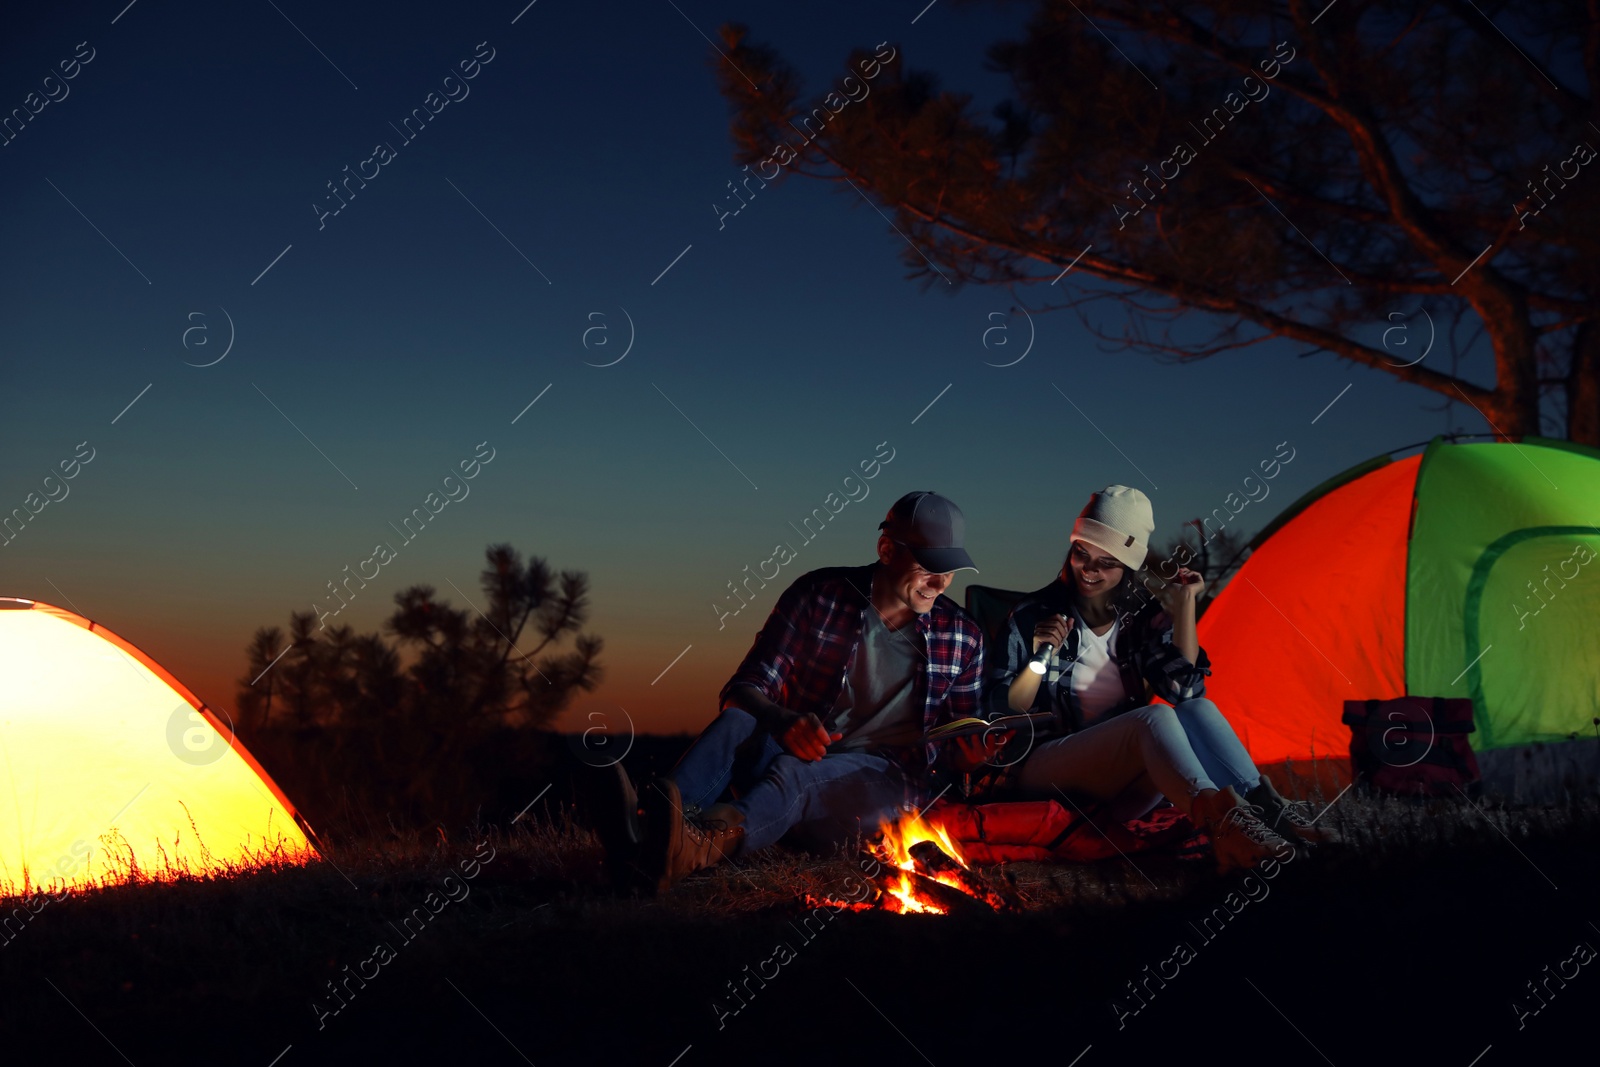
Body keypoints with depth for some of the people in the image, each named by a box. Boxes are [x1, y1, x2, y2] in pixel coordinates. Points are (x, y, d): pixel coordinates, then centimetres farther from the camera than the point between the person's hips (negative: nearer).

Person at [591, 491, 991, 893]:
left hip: (886, 779, -2)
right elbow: (744, 688, -3)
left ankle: (693, 847, -73)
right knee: (737, 723, -32)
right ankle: (646, 825, -64)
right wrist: (782, 720, -27)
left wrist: (981, 749, -13)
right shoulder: (818, 596, 2)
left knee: (793, 771, -37)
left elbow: (962, 742, 14)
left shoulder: (962, 636, 6)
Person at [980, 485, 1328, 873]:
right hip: (1044, 775, -5)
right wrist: (1040, 659, -19)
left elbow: (1182, 688, -7)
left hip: (1118, 784, 5)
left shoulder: (1141, 618, 11)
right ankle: (1219, 820, -61)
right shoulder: (1033, 615, 0)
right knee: (1155, 718, -34)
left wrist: (1185, 604, -6)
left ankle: (1263, 807, -44)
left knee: (1197, 709, -24)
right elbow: (1000, 712, -3)